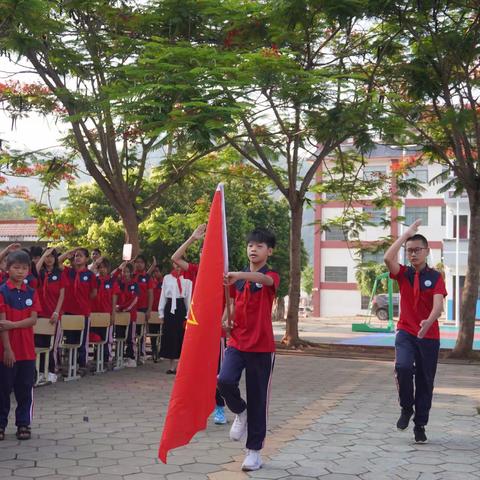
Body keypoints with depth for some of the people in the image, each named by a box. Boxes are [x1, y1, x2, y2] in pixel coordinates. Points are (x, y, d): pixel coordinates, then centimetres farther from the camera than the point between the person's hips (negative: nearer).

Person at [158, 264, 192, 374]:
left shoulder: (187, 278, 2)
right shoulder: (166, 278, 10)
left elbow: (189, 297, 0)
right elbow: (163, 296, 11)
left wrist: (188, 314, -5)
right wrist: (161, 312, 7)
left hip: (181, 308, -2)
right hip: (169, 308, 2)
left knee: (181, 335, -1)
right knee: (169, 335, 3)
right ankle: (172, 365, 10)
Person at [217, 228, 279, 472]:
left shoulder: (271, 276, -7)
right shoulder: (237, 278, 8)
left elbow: (264, 279, -32)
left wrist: (239, 276, -52)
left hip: (261, 347, -3)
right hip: (237, 343, 3)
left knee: (258, 399, 2)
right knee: (224, 381, -20)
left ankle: (254, 451, 15)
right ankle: (240, 412, 12)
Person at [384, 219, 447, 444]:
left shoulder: (435, 277, -2)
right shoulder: (403, 274, 2)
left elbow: (438, 305, -16)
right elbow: (388, 258, -19)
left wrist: (429, 321, -37)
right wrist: (406, 234, -12)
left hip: (429, 336, 0)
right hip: (405, 332, 0)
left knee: (425, 382, 7)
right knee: (403, 367, -26)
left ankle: (420, 426, 22)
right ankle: (406, 408, -1)